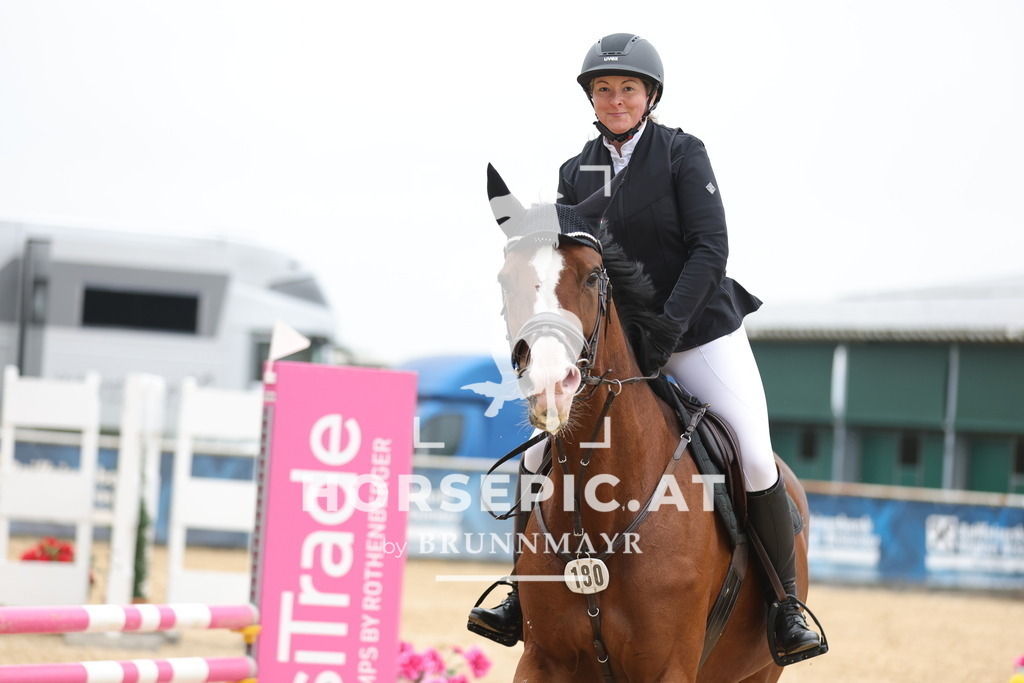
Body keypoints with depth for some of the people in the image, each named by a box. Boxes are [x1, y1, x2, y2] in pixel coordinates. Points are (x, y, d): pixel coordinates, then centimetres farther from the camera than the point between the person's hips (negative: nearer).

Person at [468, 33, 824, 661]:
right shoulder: (577, 172, 4)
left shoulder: (683, 154, -9)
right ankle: (524, 596, 8)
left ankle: (785, 599, 4)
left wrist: (666, 326, -24)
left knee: (757, 463, -14)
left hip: (702, 331, -4)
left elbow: (710, 251, -15)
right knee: (540, 455, -5)